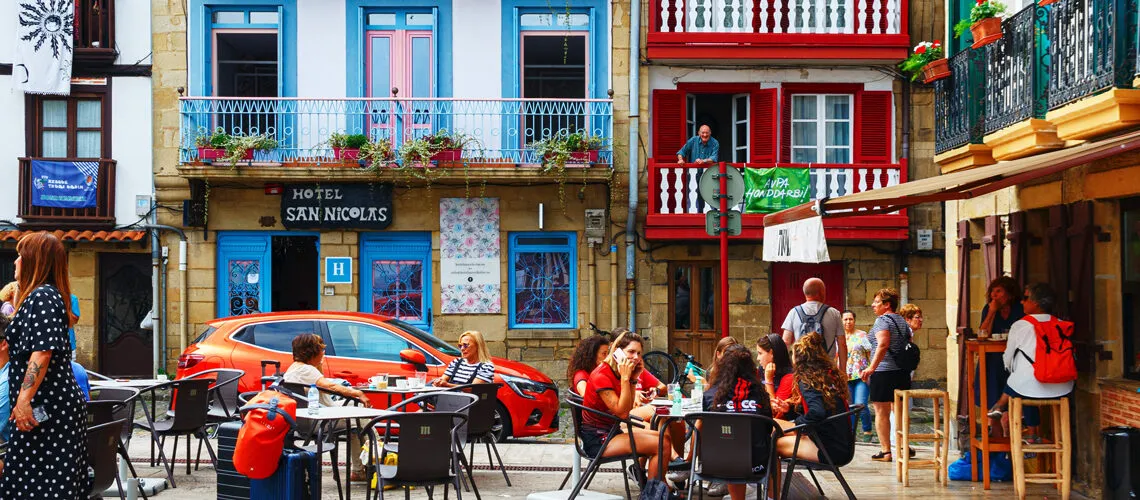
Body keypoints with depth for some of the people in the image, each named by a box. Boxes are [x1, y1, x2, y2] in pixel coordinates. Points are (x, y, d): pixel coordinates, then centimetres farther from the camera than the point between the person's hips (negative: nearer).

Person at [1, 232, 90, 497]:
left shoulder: (41, 297, -12)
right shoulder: (50, 295, 19)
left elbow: (43, 351, -23)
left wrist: (24, 399, -26)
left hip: (45, 409, -10)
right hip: (53, 406, 10)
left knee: (35, 484, -11)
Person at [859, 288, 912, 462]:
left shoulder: (882, 320, -12)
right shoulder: (902, 321, 14)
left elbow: (883, 344, -26)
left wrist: (871, 368, -28)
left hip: (883, 371, -8)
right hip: (902, 372, 8)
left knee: (881, 412, -1)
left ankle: (885, 451, -1)